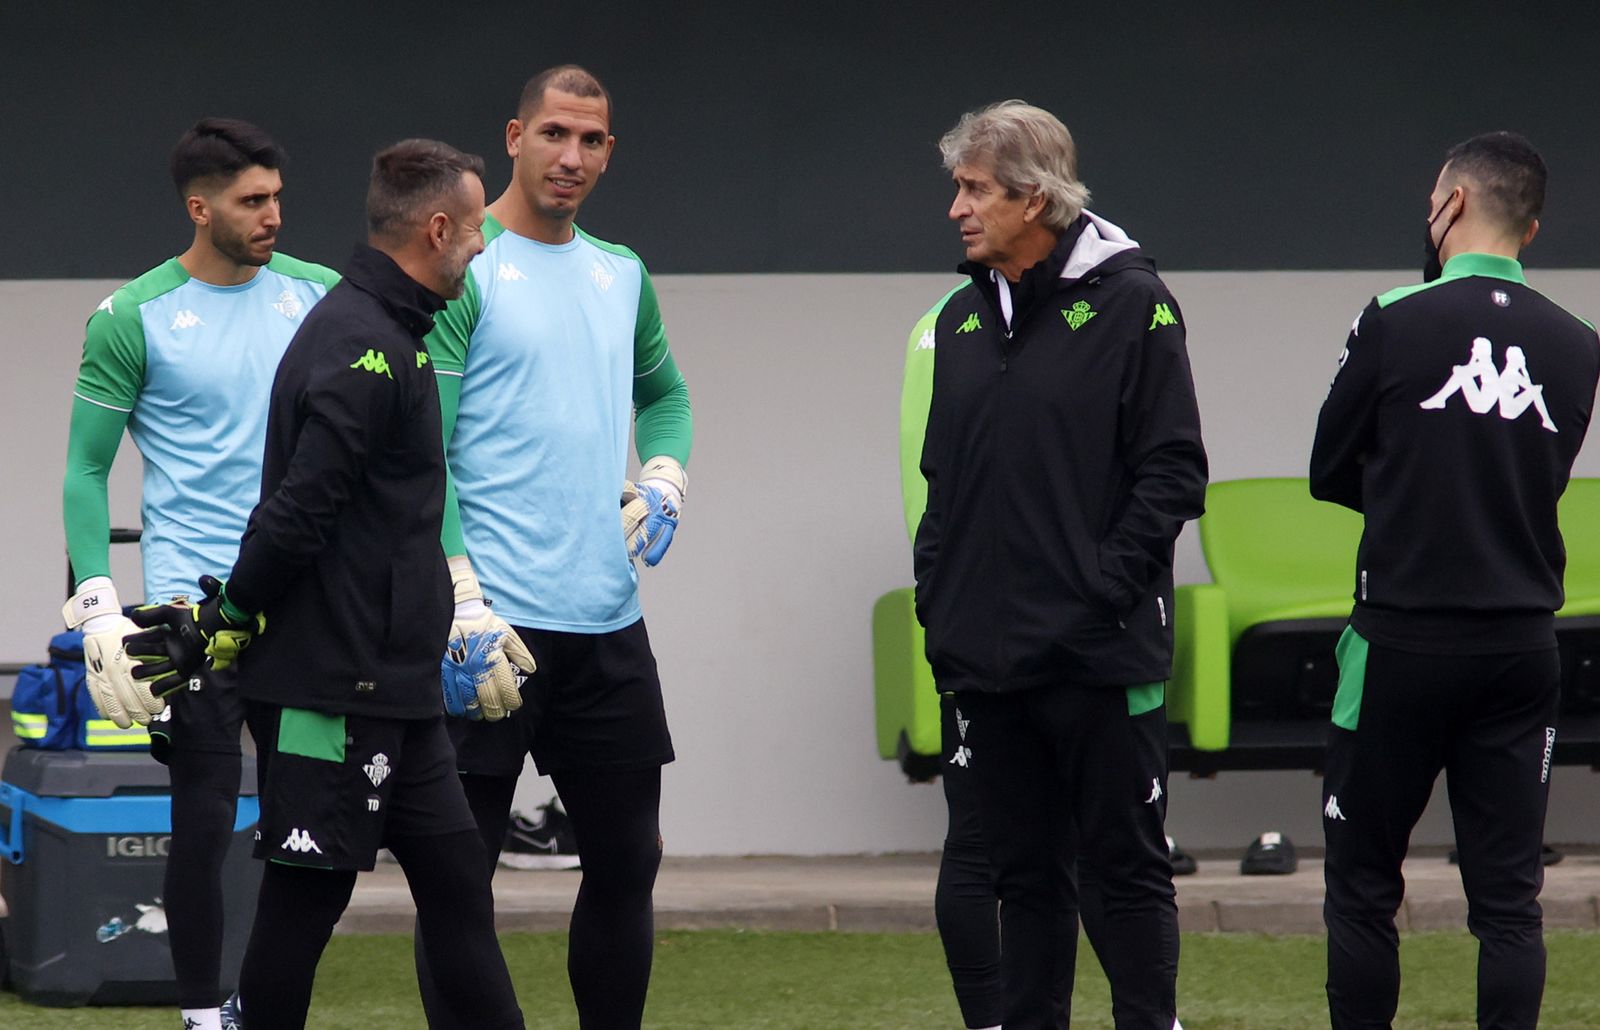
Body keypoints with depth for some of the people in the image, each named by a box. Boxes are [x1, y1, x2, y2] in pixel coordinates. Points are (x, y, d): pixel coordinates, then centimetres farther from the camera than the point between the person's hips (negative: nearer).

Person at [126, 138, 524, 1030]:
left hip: (393, 688, 10)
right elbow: (299, 510, -21)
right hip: (333, 685, -10)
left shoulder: (385, 335, 16)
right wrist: (226, 624, -13)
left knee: (456, 882, 10)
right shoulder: (363, 348, -17)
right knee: (306, 894, -3)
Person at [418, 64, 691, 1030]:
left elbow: (664, 390, 31)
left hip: (608, 622, 7)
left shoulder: (623, 275, 14)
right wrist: (462, 599, -20)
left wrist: (665, 477, 9)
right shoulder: (463, 270, -7)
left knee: (627, 859, 11)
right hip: (494, 622, -7)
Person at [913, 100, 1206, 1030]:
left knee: (1126, 867, -1)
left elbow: (1173, 471, -9)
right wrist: (936, 598, 9)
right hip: (991, 657, 6)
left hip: (1100, 657, -6)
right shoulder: (964, 318, 13)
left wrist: (1104, 592, -15)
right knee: (1027, 872, 11)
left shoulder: (1129, 303, -6)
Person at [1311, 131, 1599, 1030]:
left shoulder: (1394, 324, -8)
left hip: (1404, 643, -3)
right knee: (1509, 896, 5)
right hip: (1523, 645, 3)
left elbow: (1330, 475, 3)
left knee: (1364, 888, 5)